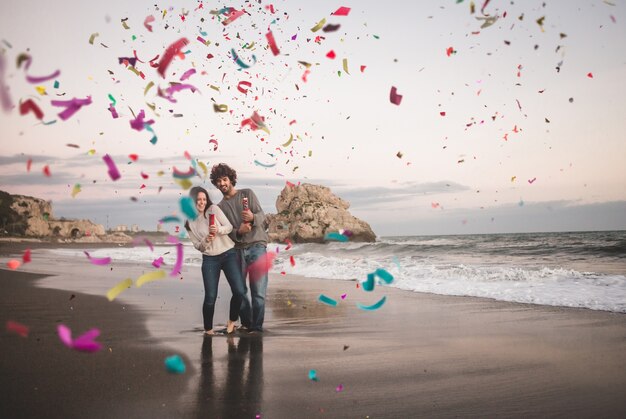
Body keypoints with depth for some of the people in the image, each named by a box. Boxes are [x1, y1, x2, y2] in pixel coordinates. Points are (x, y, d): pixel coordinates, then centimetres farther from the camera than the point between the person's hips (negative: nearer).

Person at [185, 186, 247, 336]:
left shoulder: (214, 209, -1)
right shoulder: (189, 222, 3)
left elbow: (229, 227, -4)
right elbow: (198, 246, 2)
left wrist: (218, 230, -24)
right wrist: (206, 240, -19)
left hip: (229, 254, 0)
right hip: (210, 259, 0)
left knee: (239, 291, -11)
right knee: (210, 297, -5)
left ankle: (232, 321, 13)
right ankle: (208, 329, 16)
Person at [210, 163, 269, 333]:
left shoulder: (247, 193, 7)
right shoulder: (220, 207, 15)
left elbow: (262, 215, -3)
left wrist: (253, 217, -27)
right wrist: (238, 232, -16)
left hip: (257, 246, -3)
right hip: (237, 250, 4)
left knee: (258, 291, -8)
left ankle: (257, 327, -2)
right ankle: (246, 323, 23)